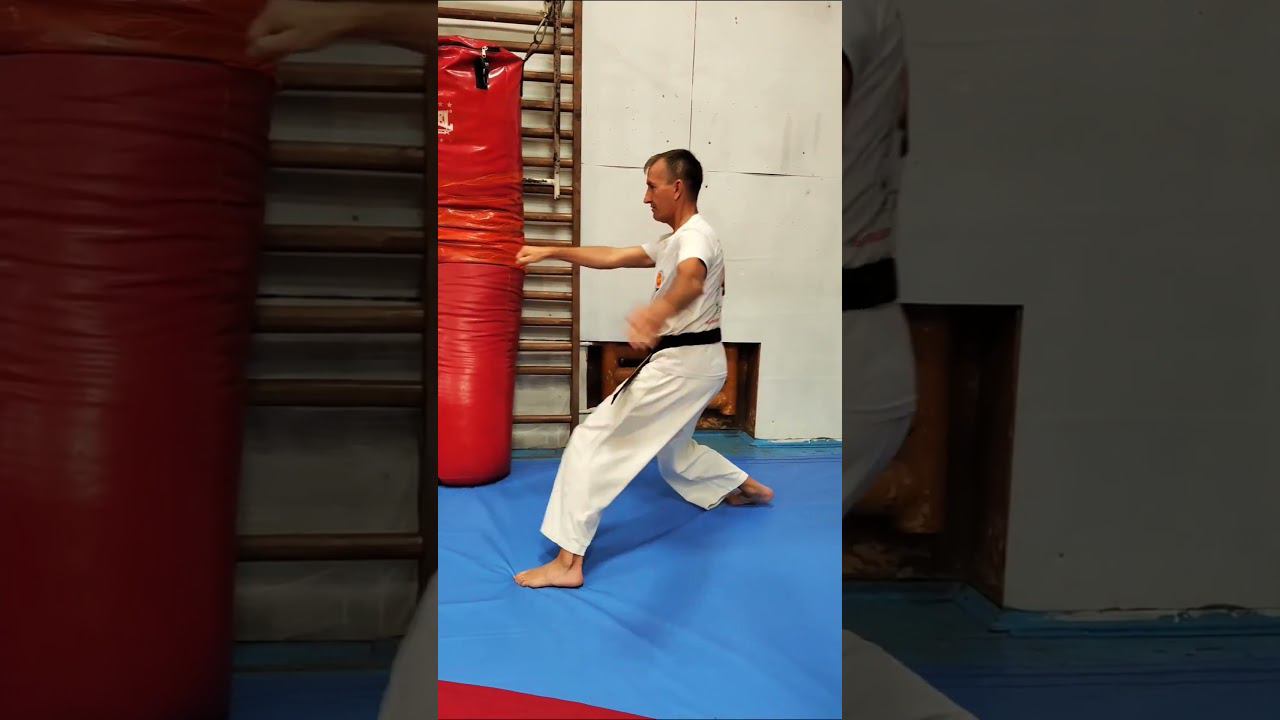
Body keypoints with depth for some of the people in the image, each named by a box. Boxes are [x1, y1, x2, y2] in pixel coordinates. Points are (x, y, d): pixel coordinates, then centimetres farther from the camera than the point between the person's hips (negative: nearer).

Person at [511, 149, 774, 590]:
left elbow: (691, 280, -42)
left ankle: (568, 562, -14)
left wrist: (655, 314, -63)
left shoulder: (695, 234, -17)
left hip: (683, 363, -10)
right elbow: (612, 257, 13)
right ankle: (746, 487, 43)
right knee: (673, 453, 30)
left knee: (594, 441, -12)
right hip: (696, 361, 10)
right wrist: (551, 252, 6)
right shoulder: (676, 240, 16)